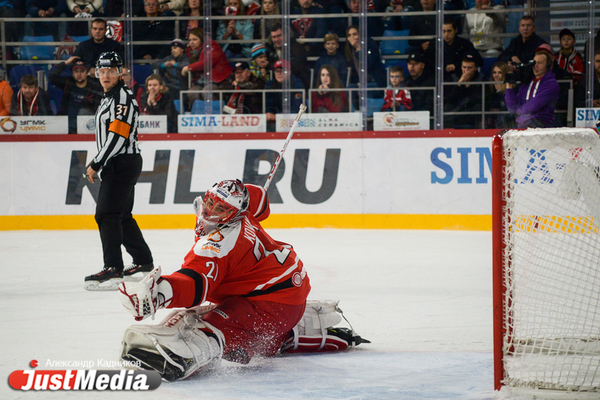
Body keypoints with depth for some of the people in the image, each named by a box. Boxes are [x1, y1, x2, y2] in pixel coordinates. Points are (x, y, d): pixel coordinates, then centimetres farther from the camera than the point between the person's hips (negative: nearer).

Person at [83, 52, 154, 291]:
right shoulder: (109, 97, 18)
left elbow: (117, 136, -22)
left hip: (122, 163, -11)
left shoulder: (122, 97, -15)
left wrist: (96, 164, -19)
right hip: (117, 165, 11)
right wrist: (98, 165, 22)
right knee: (122, 215, 17)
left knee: (107, 214, -15)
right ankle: (143, 262, 25)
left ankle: (113, 269, -18)